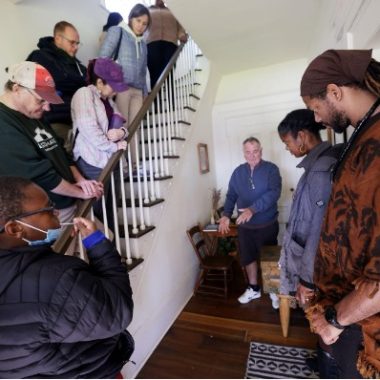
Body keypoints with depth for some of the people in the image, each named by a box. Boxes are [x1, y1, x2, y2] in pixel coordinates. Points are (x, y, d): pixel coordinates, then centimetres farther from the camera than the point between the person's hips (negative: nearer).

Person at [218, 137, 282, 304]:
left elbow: (274, 192, -23)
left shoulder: (271, 169, -10)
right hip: (245, 226, 4)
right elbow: (231, 195, 6)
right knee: (248, 257, 15)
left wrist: (252, 209, -35)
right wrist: (226, 215, -9)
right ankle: (253, 289, 36)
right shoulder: (238, 172, 3)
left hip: (267, 225, -3)